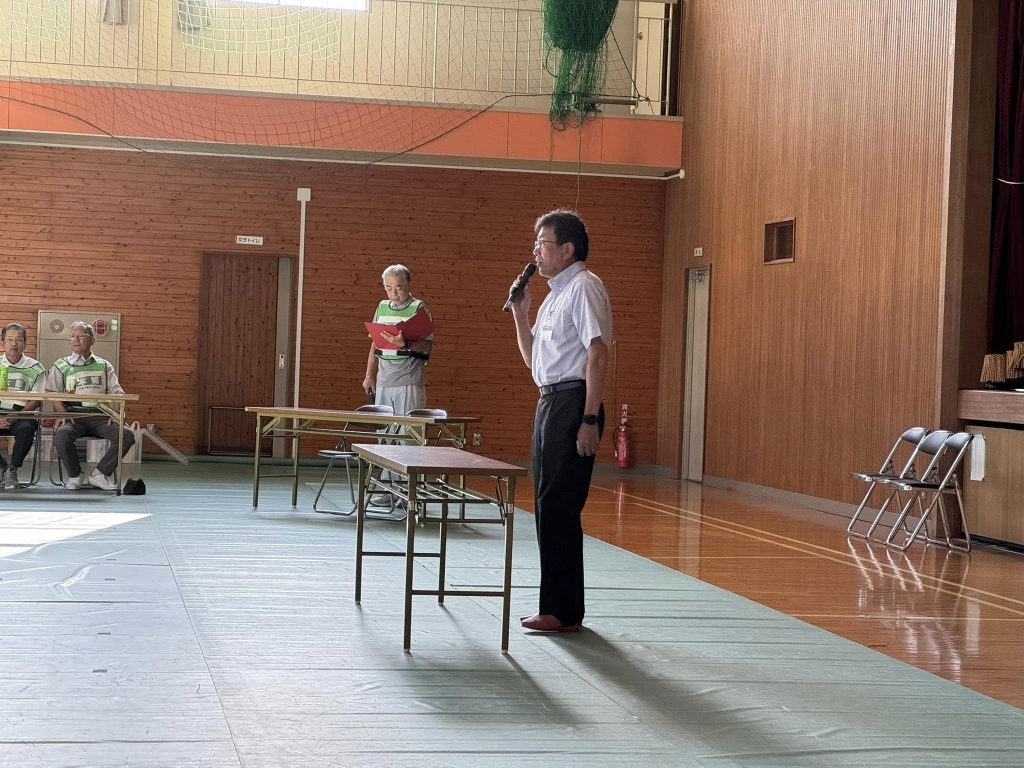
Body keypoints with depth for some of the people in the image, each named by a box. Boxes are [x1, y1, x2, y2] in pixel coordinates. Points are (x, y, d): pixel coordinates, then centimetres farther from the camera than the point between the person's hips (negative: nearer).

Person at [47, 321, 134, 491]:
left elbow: (117, 393, 12)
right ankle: (75, 475, -8)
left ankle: (99, 474, -9)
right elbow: (53, 394, 6)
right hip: (73, 415, -1)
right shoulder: (61, 366, 16)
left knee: (127, 436, -26)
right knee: (61, 436, -35)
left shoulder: (104, 366, 20)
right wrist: (63, 414, -13)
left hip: (100, 416, 1)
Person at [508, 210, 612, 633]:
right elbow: (533, 359, 24)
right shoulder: (554, 294, 19)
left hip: (573, 402, -10)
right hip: (550, 402, 10)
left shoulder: (583, 287, -10)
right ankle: (557, 606, 20)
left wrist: (590, 419, -24)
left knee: (558, 506, -9)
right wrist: (520, 312, 11)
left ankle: (563, 611, -4)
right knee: (548, 506, 12)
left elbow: (597, 354, -19)